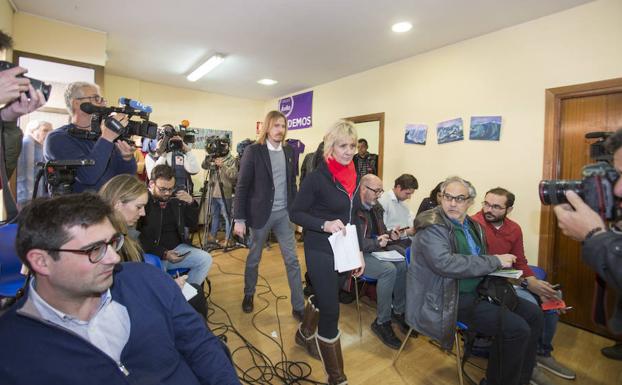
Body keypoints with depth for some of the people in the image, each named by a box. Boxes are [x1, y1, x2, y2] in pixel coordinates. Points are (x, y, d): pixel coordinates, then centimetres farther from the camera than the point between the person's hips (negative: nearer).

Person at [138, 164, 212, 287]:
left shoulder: (176, 199, 7)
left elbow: (192, 225, 9)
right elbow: (138, 238, -14)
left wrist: (191, 203, -7)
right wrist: (163, 253, -20)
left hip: (177, 248, 6)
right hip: (154, 254, -5)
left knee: (205, 259, -12)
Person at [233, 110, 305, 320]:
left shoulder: (289, 151, 6)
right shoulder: (253, 150, -8)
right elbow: (242, 186, -9)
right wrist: (239, 218, -12)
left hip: (284, 213, 4)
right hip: (261, 213, -3)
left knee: (292, 260, 4)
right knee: (254, 258, 15)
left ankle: (299, 307, 16)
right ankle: (249, 294, 40)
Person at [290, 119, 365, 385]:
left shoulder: (353, 178, 4)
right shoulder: (316, 177, -16)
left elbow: (354, 218, 12)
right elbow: (296, 213, -11)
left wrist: (359, 251, 11)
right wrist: (324, 224, -25)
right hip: (321, 252, -7)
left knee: (323, 299, 23)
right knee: (330, 311, 1)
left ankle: (304, 335, 52)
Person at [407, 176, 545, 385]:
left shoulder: (472, 225, 12)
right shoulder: (431, 226, -16)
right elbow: (445, 263, -29)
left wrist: (502, 266, 2)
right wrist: (495, 261, -21)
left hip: (477, 290, 9)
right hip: (450, 298, -9)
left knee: (533, 314, 6)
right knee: (516, 328, -19)